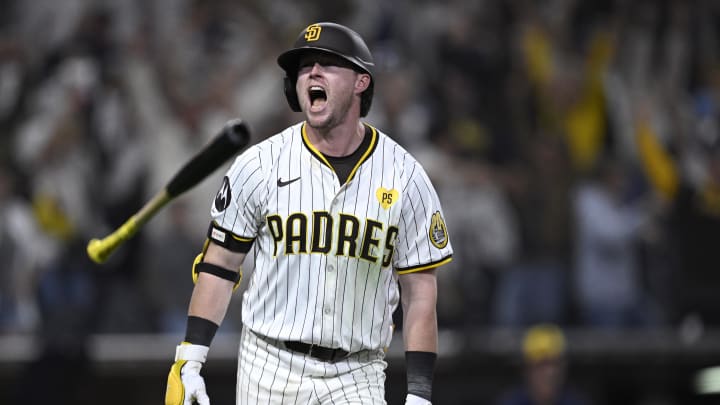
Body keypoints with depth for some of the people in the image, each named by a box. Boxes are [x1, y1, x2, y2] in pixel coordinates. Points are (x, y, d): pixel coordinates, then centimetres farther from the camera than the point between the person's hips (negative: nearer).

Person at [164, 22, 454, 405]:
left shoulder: (404, 177, 1)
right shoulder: (259, 165, 0)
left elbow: (419, 290, 3)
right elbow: (219, 265, 4)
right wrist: (188, 360, -3)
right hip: (269, 369, 0)